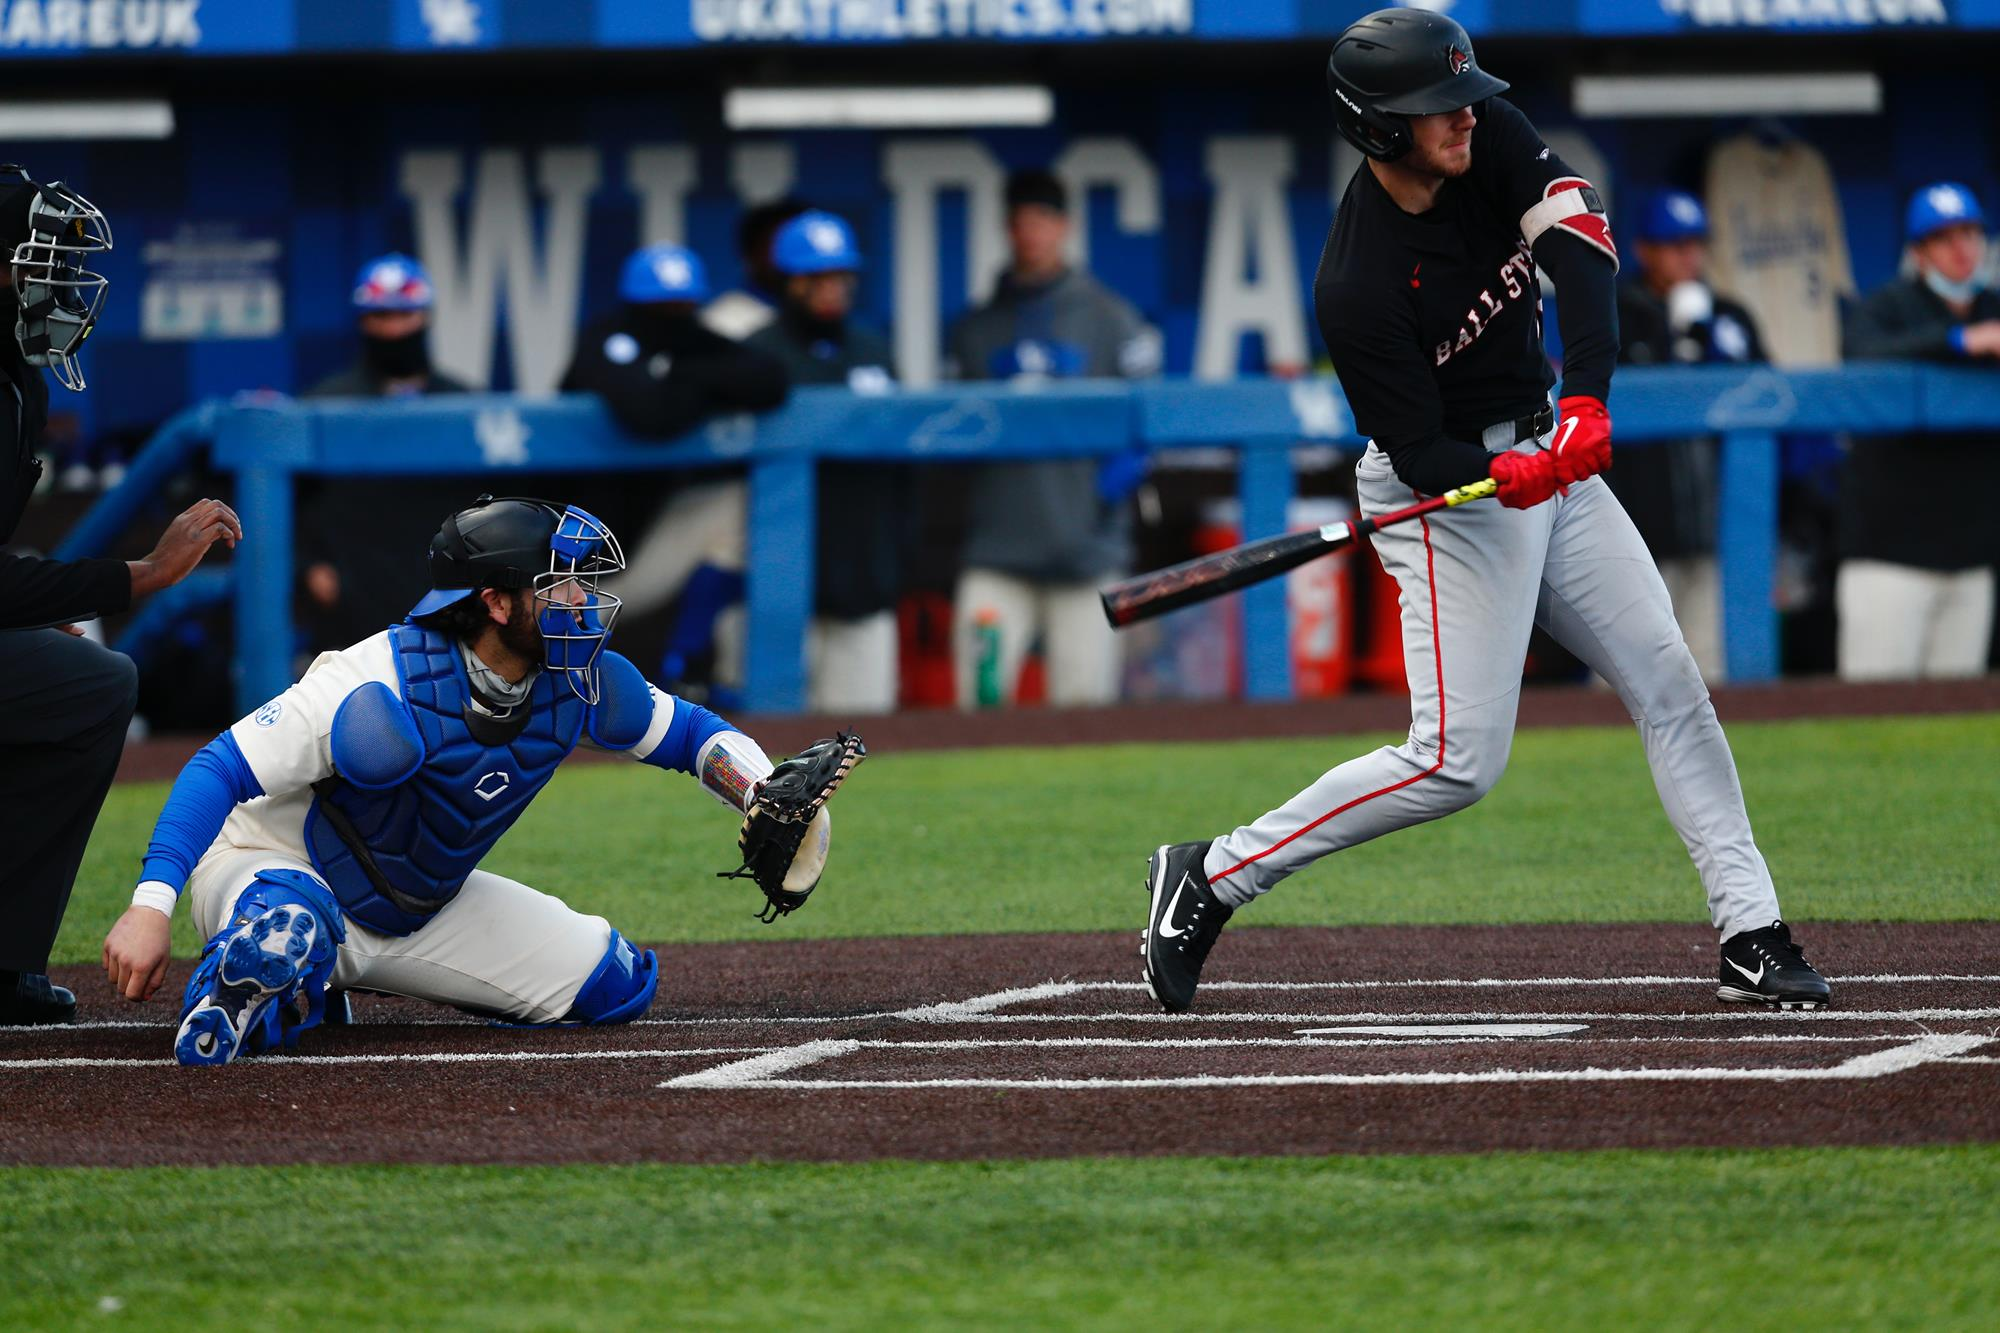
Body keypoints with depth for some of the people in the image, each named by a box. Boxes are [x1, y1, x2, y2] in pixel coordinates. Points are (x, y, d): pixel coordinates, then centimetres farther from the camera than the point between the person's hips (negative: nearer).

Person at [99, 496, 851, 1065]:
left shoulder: (578, 683, -8)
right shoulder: (385, 688, -29)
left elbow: (689, 734, 8)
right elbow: (224, 770, -29)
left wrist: (766, 796, -15)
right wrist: (151, 906, -40)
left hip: (421, 911, 9)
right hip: (273, 868, -9)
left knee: (616, 984, 3)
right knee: (288, 927, -45)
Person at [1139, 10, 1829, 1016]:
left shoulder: (1489, 140, -10)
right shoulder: (1358, 283, -26)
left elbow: (1579, 239, -23)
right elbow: (1420, 455, -21)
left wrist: (1585, 401, -36)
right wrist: (1505, 478, -42)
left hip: (1546, 452, 7)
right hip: (1449, 488, -7)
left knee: (1667, 680, 4)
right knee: (1457, 761, -12)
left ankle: (1750, 935, 8)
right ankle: (1214, 876, -1)